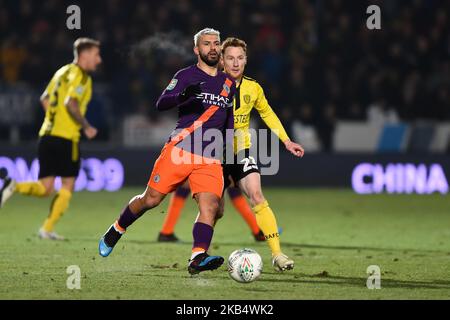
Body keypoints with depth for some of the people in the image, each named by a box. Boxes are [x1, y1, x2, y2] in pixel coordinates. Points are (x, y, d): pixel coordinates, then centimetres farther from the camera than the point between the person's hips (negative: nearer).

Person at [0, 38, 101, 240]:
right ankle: (47, 229, 2)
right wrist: (86, 127, -13)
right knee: (67, 186, 6)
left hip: (47, 134, 8)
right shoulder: (80, 75, -8)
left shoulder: (63, 72, 18)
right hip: (66, 138, -7)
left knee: (45, 188, 4)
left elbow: (44, 99, 22)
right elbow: (71, 103, -21)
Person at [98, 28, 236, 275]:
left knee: (210, 206, -18)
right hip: (179, 150, -4)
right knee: (151, 199, -1)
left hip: (210, 158, 4)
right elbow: (161, 104, -13)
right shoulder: (186, 76, 1)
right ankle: (116, 231, 24)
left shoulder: (228, 83, 18)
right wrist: (184, 95, -31)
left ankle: (197, 258, -30)